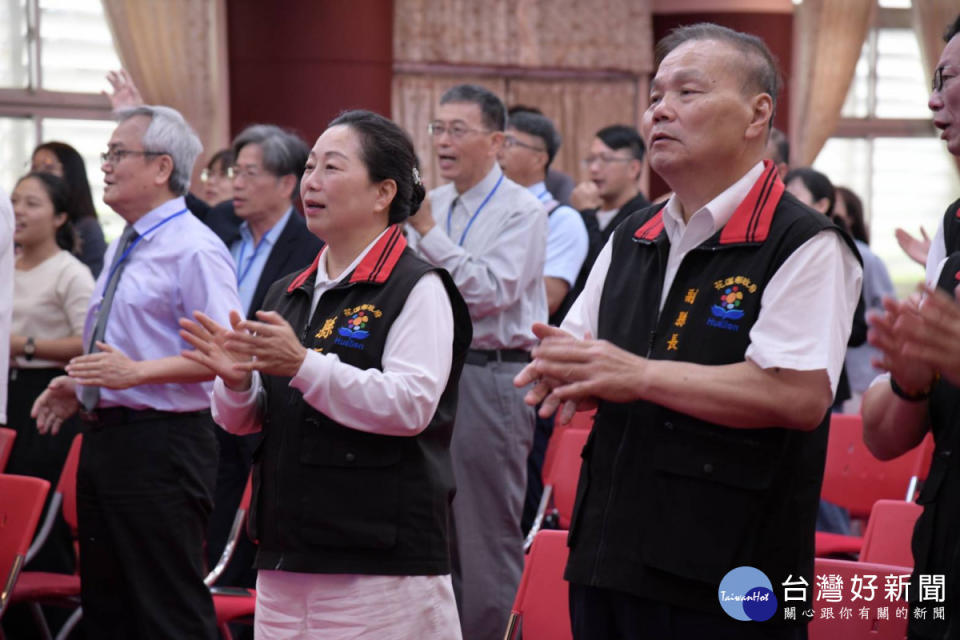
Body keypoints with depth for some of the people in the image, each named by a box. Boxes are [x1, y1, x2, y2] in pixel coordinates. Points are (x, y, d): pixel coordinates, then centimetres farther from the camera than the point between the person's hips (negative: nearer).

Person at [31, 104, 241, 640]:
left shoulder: (194, 249, -12)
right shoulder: (122, 249, 18)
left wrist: (136, 371, -27)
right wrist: (79, 387, 12)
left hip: (161, 445, -10)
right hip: (106, 436, 10)